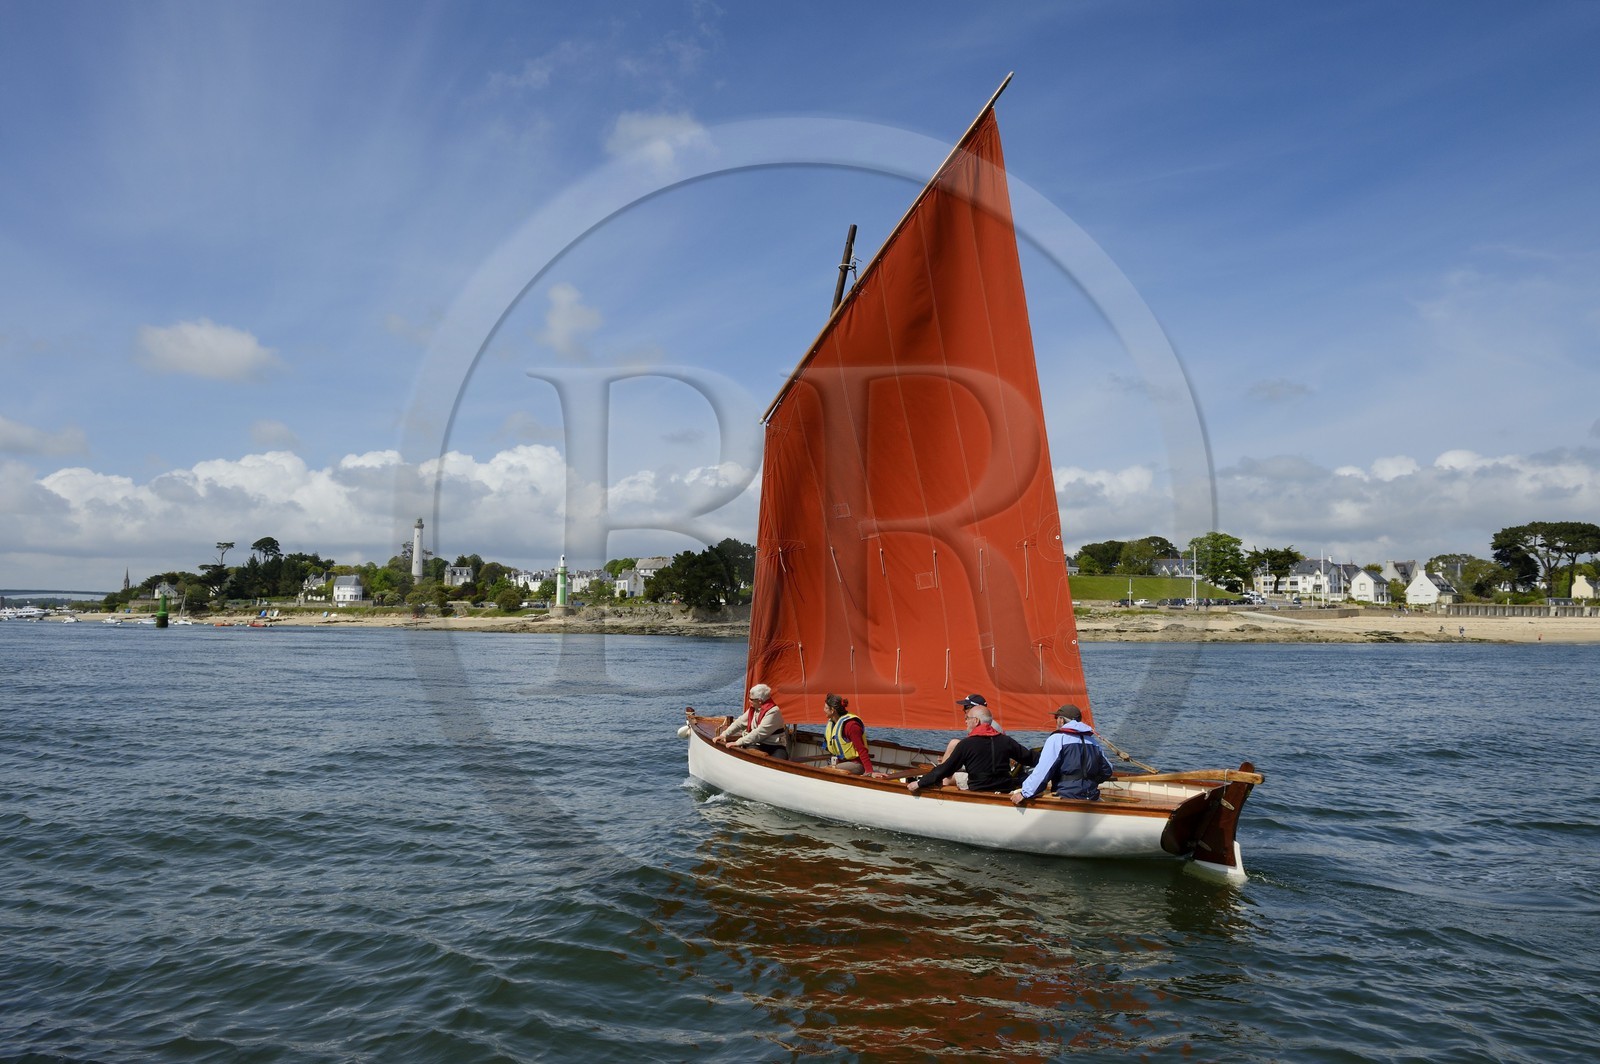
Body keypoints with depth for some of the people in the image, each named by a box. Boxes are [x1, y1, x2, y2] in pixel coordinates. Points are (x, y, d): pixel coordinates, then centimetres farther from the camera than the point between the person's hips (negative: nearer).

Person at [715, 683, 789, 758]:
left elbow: (759, 733, -23)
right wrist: (724, 734, -1)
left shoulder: (773, 711, -17)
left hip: (774, 746, -6)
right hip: (757, 744, 6)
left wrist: (738, 742, -24)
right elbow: (739, 722, 13)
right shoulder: (753, 708, 8)